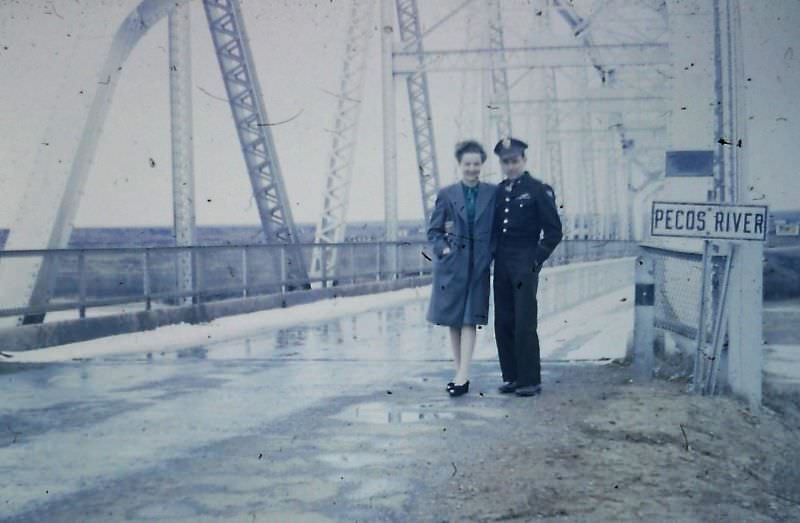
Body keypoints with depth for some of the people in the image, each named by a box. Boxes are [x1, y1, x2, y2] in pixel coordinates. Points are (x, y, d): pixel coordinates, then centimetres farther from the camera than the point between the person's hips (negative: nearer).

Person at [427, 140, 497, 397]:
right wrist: (443, 249, -7)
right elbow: (433, 230, 7)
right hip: (452, 263, 1)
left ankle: (462, 377, -10)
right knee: (453, 321, 6)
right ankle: (460, 374, 15)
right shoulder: (446, 194, 4)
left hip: (478, 264, -1)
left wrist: (492, 253, -6)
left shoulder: (493, 193, 3)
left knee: (469, 320, -7)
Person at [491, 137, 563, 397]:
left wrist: (536, 260, -9)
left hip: (525, 265, -6)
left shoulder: (539, 190, -4)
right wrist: (492, 255, 8)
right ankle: (511, 376, 16)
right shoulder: (499, 191, 12)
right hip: (501, 266, 6)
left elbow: (553, 231, -4)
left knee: (524, 324, -6)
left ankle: (530, 380, 2)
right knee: (503, 323, 7)